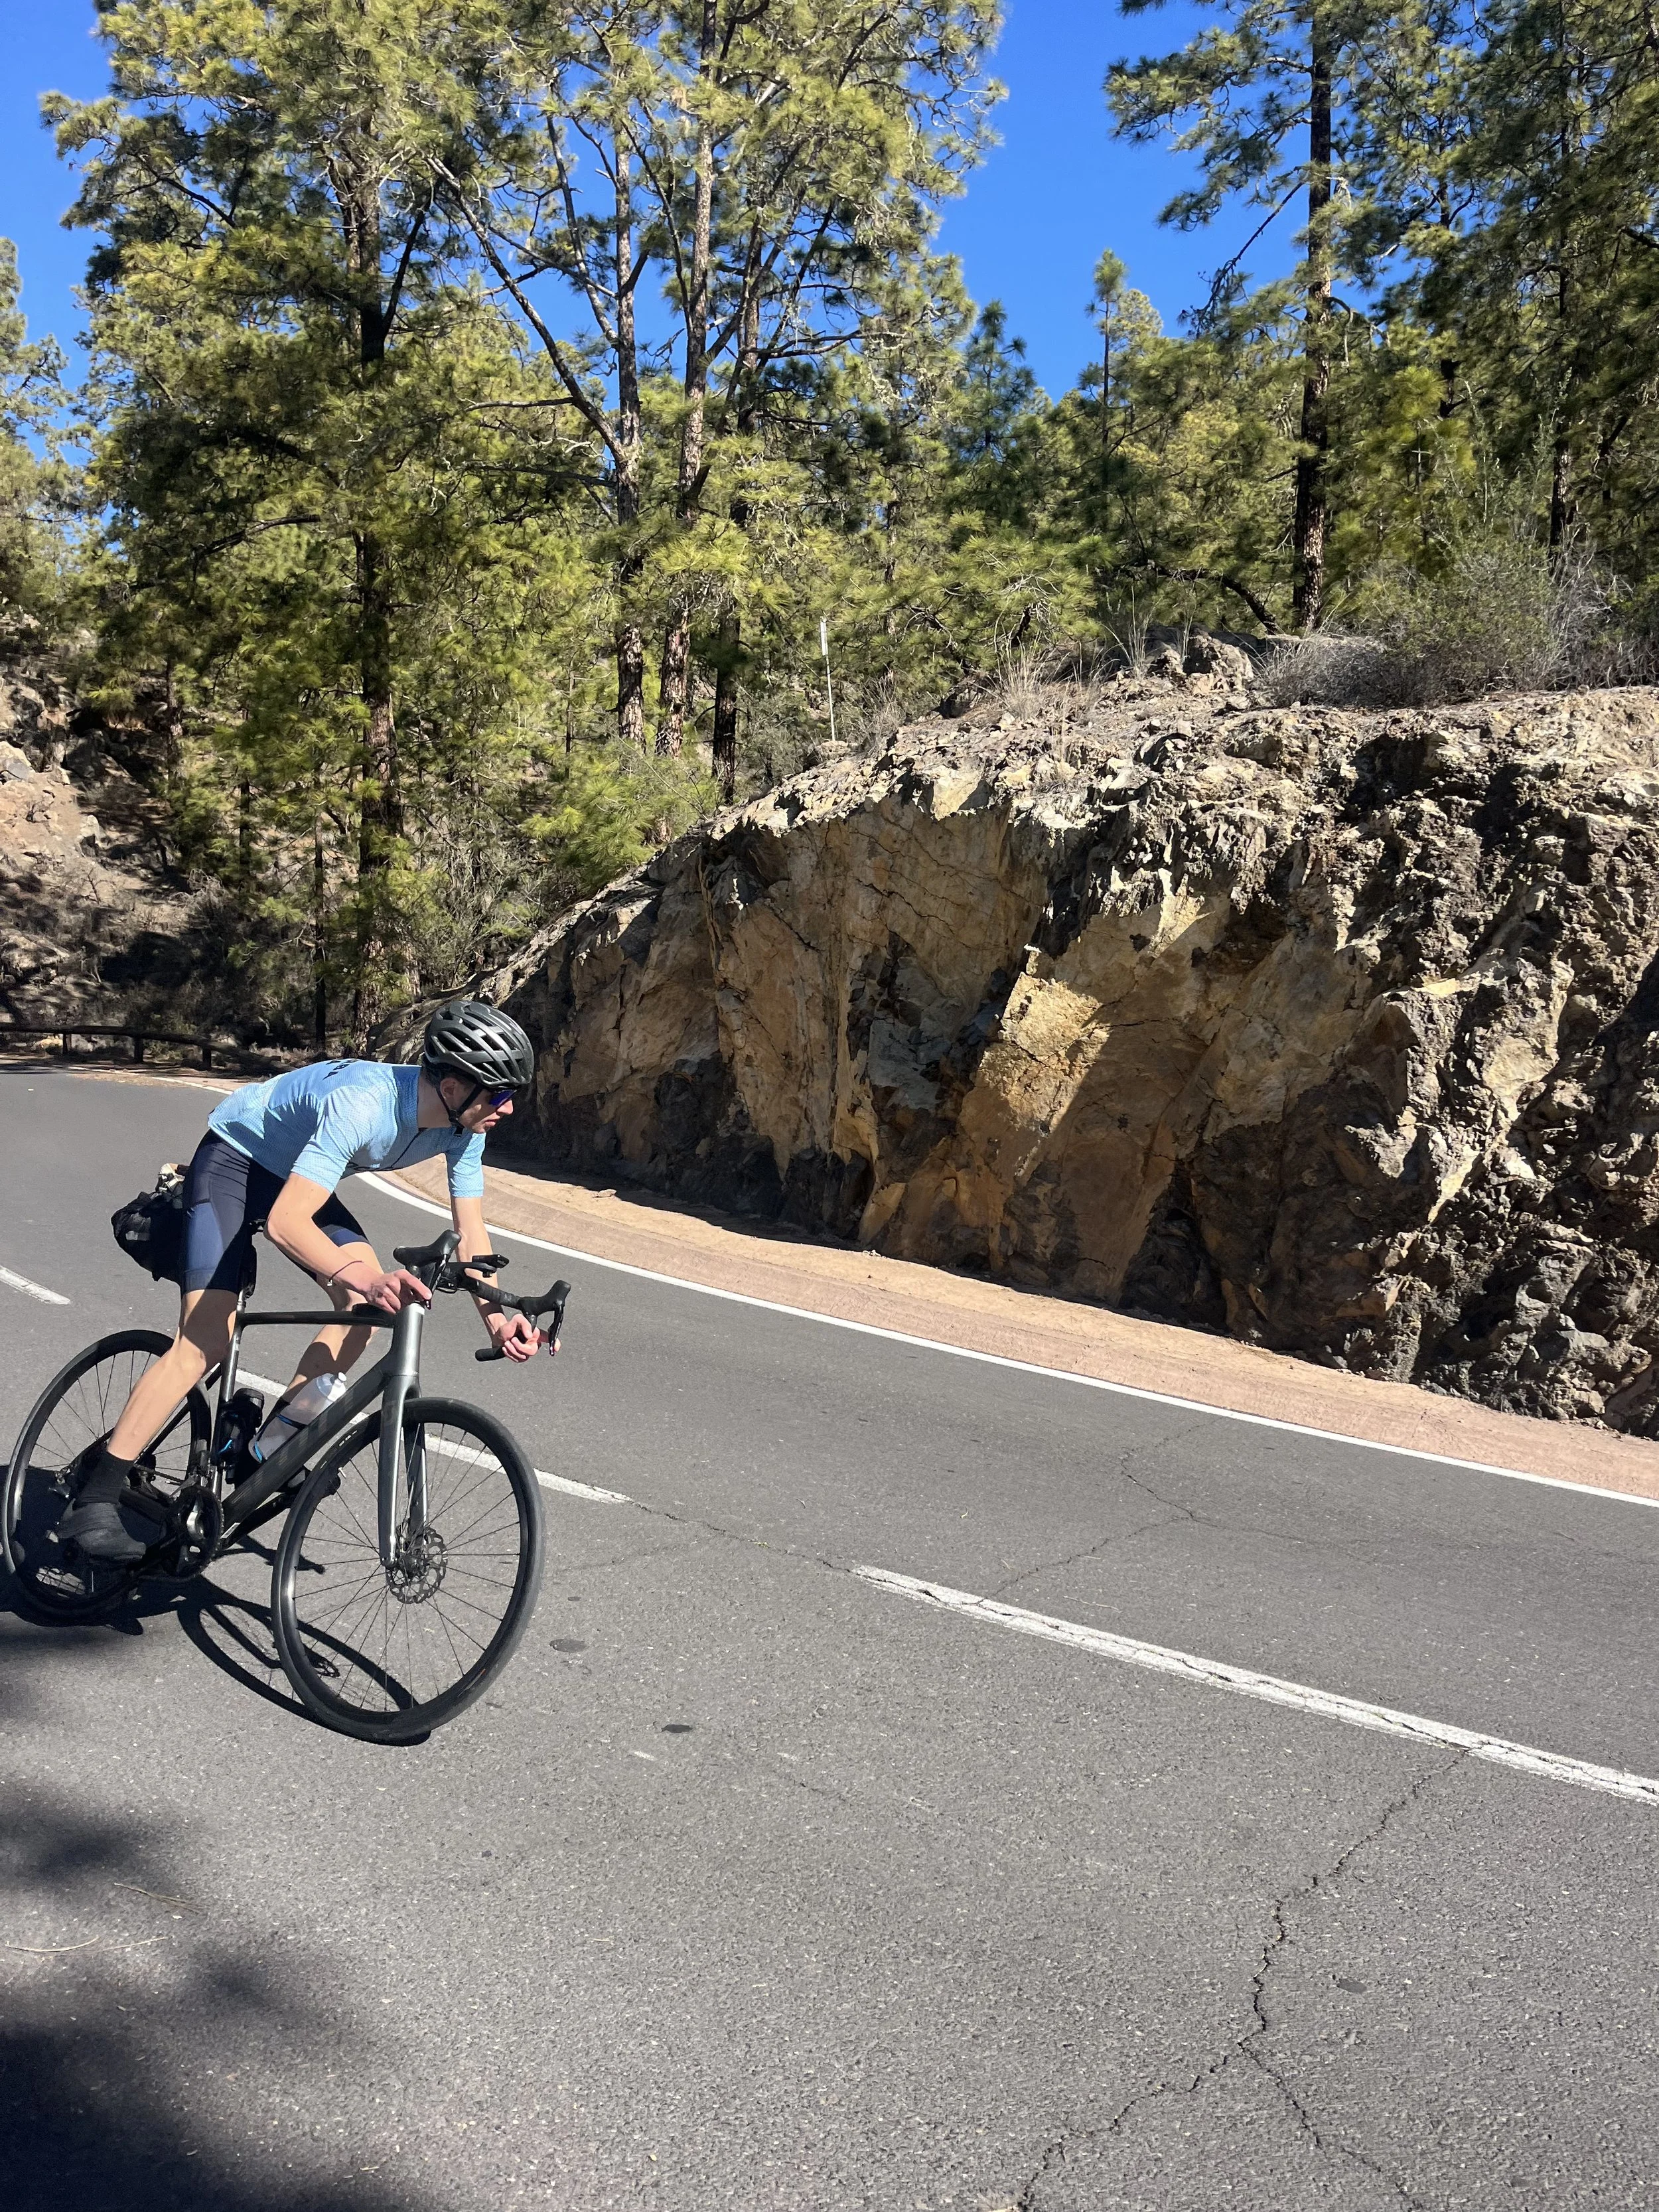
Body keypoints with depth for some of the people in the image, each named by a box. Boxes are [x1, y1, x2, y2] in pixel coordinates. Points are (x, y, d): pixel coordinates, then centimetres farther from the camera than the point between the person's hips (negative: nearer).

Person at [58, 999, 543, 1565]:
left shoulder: (464, 1124, -17)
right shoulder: (361, 1105, -39)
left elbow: (470, 1232, -12)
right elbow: (286, 1222, -44)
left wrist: (496, 1320, -26)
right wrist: (361, 1276, -58)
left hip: (295, 1173, 7)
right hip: (234, 1158, -7)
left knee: (372, 1300, -13)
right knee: (206, 1340, -15)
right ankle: (93, 1500, -7)